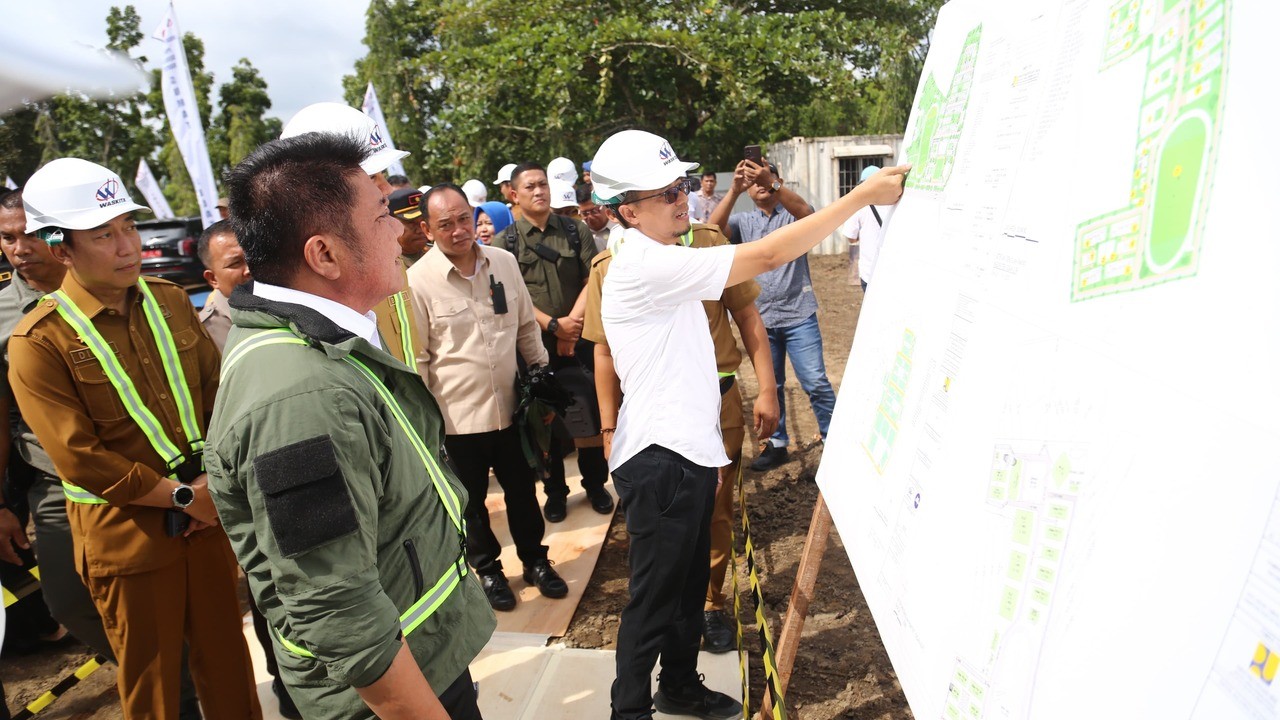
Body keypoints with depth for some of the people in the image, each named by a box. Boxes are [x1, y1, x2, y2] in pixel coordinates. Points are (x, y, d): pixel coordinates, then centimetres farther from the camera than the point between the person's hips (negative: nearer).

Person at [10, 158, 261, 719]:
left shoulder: (170, 302, 2)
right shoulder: (38, 341, -13)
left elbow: (218, 390, 6)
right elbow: (82, 460, -15)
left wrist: (217, 479, -6)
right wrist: (182, 496, -13)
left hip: (206, 513, 4)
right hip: (127, 536, -4)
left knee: (227, 655, 17)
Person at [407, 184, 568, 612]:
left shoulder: (504, 262, 0)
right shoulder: (418, 281, -12)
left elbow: (527, 326, 10)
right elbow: (417, 359, -7)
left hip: (511, 405, 3)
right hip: (458, 415, -3)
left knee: (522, 490, 19)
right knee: (472, 499, 15)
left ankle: (534, 559, 40)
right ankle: (487, 568, 38)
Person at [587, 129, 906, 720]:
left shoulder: (661, 261, 13)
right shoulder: (645, 265, -21)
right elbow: (767, 256, -25)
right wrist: (863, 196, -20)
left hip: (687, 449, 10)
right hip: (658, 457, -10)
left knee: (689, 583, 21)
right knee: (654, 597, 4)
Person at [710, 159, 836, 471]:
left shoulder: (791, 213, 4)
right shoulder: (742, 221, 9)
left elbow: (804, 211, -21)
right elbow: (713, 228, -12)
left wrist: (772, 183, -38)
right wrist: (734, 190, -27)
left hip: (798, 314, -3)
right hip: (761, 317, 3)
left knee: (815, 382, -5)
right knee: (770, 385, 12)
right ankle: (777, 443, 24)